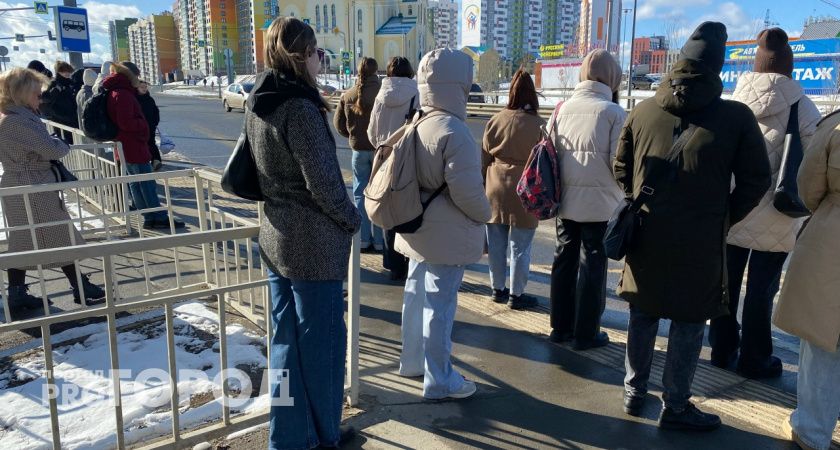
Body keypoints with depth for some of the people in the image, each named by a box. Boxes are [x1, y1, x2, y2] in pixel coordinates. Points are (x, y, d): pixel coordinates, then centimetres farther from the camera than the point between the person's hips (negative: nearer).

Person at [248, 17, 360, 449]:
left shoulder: (257, 103, 6)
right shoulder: (300, 108, -20)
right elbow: (324, 183, -21)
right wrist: (352, 219, -5)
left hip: (275, 235, 8)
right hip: (314, 242, -8)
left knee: (286, 338, 16)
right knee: (321, 340, 8)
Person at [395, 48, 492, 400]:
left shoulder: (417, 124, 7)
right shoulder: (454, 132, -22)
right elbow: (466, 188, -25)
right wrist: (483, 214, -7)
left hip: (418, 228, 10)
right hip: (446, 234, -10)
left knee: (417, 296, 20)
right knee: (439, 305, 0)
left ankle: (413, 361, 36)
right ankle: (439, 381, 13)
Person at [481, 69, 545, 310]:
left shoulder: (495, 121, -1)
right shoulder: (539, 125, -11)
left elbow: (484, 159, 5)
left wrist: (485, 184, 16)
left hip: (496, 188, 4)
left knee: (496, 244, 14)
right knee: (519, 247, 6)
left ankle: (498, 288, 26)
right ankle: (516, 294, 16)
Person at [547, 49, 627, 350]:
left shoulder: (563, 109, 2)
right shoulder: (614, 113, -11)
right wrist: (620, 195, 6)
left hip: (565, 200, 5)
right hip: (598, 203, -4)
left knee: (564, 260, 15)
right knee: (592, 264, 7)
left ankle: (560, 327, 24)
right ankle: (585, 333, 16)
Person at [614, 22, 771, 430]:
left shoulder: (642, 111, 1)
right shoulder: (736, 116, -7)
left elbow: (621, 168, 9)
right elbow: (756, 181, -2)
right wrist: (724, 219, 9)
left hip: (645, 235, 4)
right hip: (700, 242, -3)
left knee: (643, 315, 17)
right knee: (689, 321, 8)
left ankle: (634, 392, 29)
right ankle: (675, 407, 18)